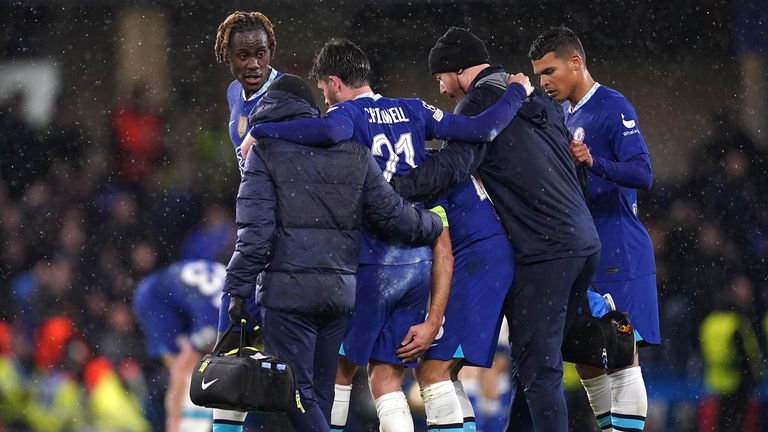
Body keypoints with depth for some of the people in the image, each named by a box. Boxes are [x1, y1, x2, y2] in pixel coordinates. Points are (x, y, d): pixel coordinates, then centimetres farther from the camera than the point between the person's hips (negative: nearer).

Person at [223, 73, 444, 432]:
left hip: (287, 291, -5)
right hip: (340, 290, 5)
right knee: (321, 392, 13)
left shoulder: (266, 150, -3)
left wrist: (239, 288, -6)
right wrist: (433, 226, 25)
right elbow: (390, 212, 6)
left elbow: (255, 229, -10)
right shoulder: (353, 150, 8)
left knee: (298, 395, -3)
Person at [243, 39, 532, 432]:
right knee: (385, 378, 8)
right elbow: (482, 129, 7)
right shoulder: (411, 111, 10)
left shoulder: (348, 114, -6)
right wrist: (516, 92, 25)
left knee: (340, 368, 7)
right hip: (419, 263, 6)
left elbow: (333, 130, -31)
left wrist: (260, 132, -22)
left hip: (371, 263, -6)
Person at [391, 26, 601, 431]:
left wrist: (388, 186, -20)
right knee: (535, 357, 15)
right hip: (584, 241, 9)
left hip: (544, 249, -9)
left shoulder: (482, 100, -6)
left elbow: (452, 166, -19)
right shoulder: (538, 98, 19)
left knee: (537, 366, -7)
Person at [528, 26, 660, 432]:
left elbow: (642, 174, -20)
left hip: (618, 255, -9)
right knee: (585, 358, 8)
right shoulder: (564, 113, 17)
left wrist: (594, 162, -35)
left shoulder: (613, 107, -10)